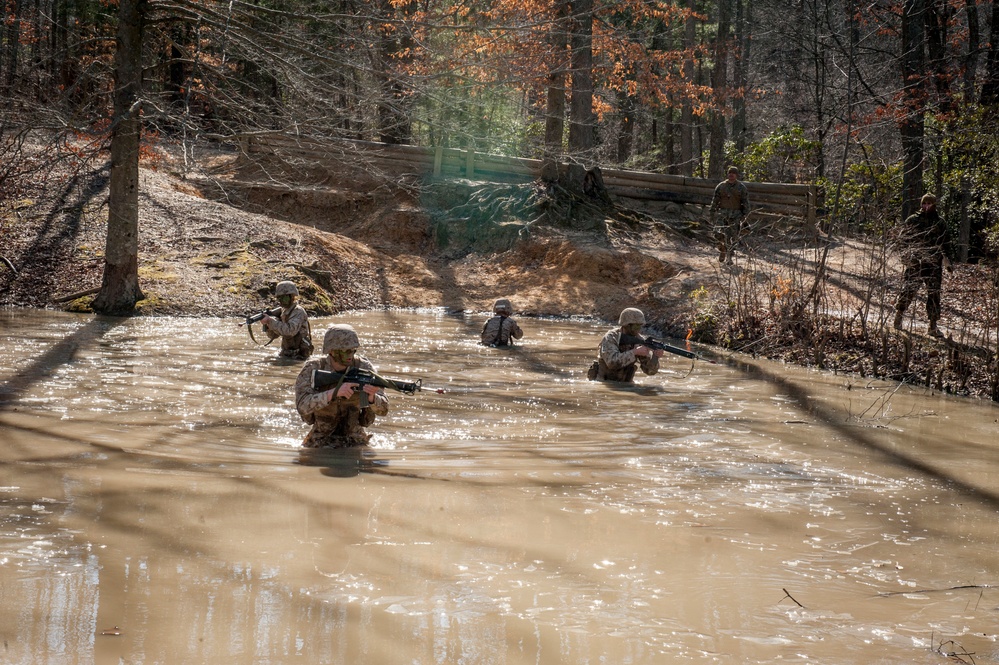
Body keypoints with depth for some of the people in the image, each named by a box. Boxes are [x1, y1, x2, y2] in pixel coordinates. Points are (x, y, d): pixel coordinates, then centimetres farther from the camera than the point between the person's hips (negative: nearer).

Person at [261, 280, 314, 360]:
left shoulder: (298, 312, -14)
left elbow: (290, 330, -30)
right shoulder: (284, 312, 11)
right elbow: (273, 335, 11)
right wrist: (267, 324, -9)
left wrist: (270, 321, -28)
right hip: (285, 355, 8)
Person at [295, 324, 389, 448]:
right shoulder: (313, 369, -13)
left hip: (355, 441, 1)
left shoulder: (363, 367, -10)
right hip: (321, 441, -1)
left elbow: (383, 409, -11)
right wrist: (335, 392, -39)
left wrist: (371, 397, -34)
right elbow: (302, 406, -28)